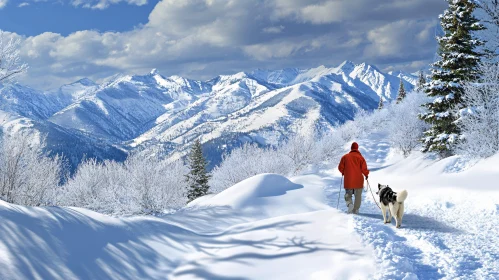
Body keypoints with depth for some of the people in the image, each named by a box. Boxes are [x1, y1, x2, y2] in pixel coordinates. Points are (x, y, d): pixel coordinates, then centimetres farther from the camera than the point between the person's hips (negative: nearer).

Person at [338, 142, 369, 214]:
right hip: (358, 181, -1)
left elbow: (340, 167, 4)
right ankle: (356, 209, 6)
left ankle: (349, 203, -14)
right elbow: (364, 168, -8)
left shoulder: (345, 157, 2)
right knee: (358, 196, 9)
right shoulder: (360, 157, -4)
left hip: (348, 180, 1)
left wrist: (343, 172, 25)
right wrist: (366, 174, 10)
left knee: (348, 194, 13)